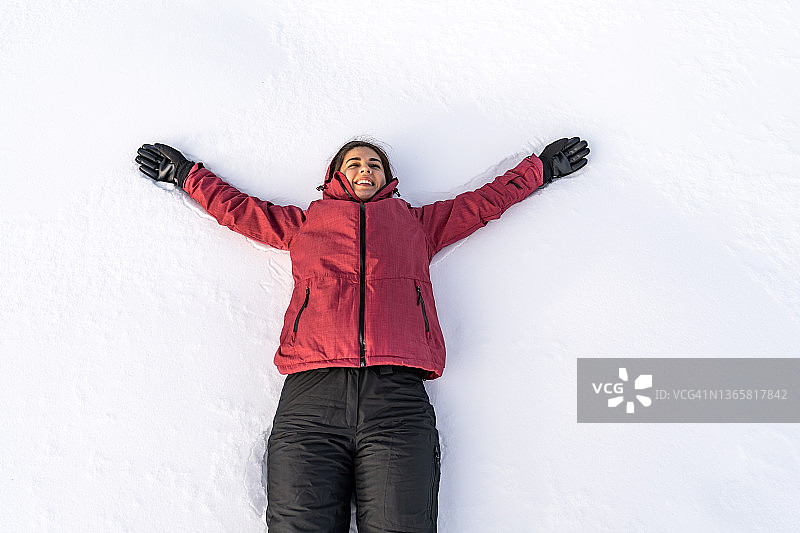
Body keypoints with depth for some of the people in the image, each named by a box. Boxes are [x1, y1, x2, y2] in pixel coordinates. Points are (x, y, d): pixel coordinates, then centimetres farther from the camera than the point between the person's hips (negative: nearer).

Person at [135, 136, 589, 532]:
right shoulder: (307, 221, 30)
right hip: (311, 392, 0)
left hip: (398, 395, 0)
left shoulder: (416, 221, 30)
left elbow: (487, 201, 37)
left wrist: (541, 166, 44)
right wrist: (186, 174, 47)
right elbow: (239, 208, 40)